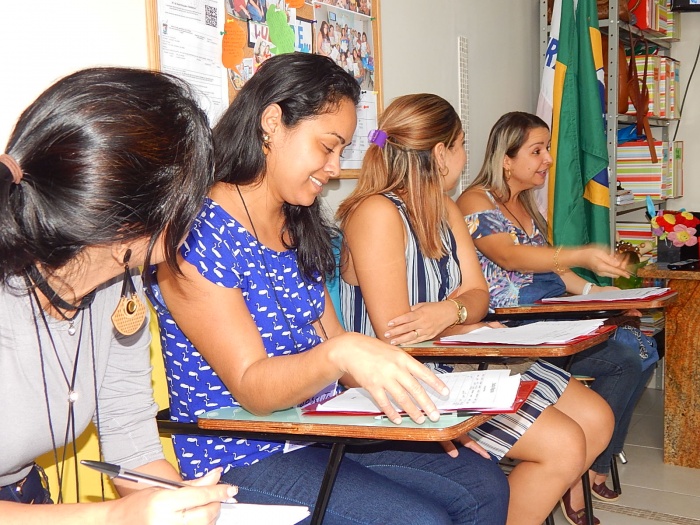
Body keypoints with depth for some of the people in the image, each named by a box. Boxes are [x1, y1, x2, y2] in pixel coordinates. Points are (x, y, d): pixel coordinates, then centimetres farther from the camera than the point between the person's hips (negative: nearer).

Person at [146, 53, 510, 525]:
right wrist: (340, 353, -39)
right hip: (241, 459, -8)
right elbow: (250, 387, -21)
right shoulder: (197, 234, -17)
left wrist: (417, 394, -4)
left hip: (321, 433, 8)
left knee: (485, 486, -1)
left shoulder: (299, 230, 11)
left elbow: (330, 341, 11)